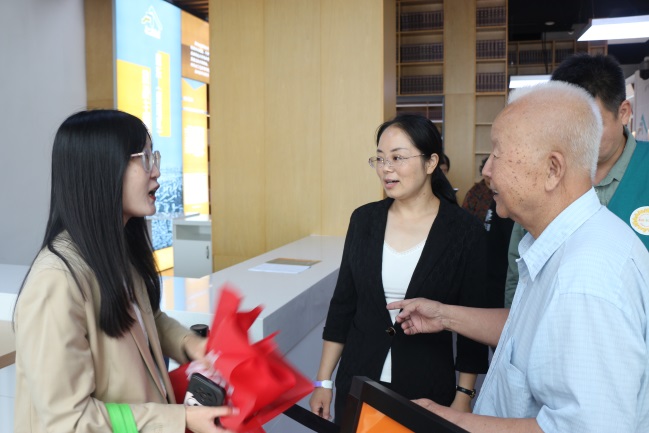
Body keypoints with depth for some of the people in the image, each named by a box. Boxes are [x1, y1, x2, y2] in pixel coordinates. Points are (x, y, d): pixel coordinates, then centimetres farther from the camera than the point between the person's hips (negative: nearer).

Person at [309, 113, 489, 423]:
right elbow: (343, 304, 3)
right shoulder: (364, 219, -2)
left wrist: (463, 398, -7)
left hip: (428, 389, -2)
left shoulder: (465, 231, -11)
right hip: (357, 383, 3)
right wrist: (323, 380, 4)